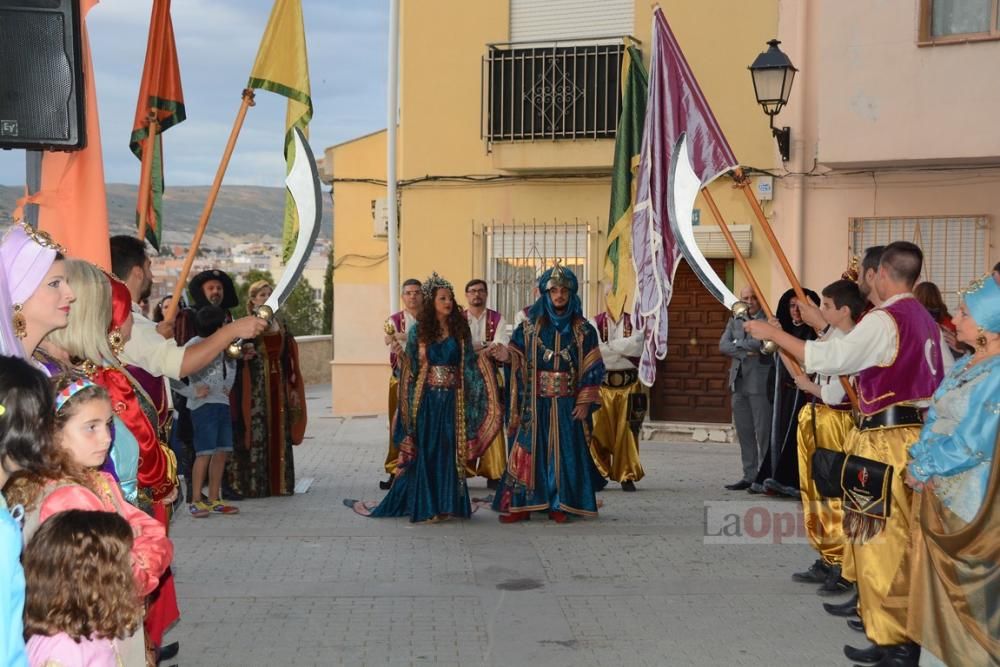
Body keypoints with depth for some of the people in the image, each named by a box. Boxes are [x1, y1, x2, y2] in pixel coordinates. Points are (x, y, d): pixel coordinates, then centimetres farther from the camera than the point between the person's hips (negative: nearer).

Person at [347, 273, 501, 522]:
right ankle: (424, 505, 12)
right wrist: (399, 354, -11)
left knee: (450, 451, 3)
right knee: (425, 451, 2)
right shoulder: (419, 331, 2)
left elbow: (469, 364, 8)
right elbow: (410, 367, 3)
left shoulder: (460, 329, 6)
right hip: (427, 399, -1)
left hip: (452, 399, 1)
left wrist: (483, 358, -6)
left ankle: (446, 504, 12)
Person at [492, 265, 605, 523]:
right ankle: (518, 504, 2)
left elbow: (593, 368, 2)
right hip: (535, 402, 0)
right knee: (529, 450, -2)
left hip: (567, 403, 0)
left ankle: (560, 505, 8)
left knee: (565, 451, 0)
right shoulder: (530, 326, 5)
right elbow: (515, 358, 5)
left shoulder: (583, 330, 3)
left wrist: (585, 402, -4)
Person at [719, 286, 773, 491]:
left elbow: (763, 342, -18)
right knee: (744, 433, 8)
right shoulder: (734, 321, 16)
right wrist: (746, 352, -10)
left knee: (763, 432, -6)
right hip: (739, 383, 6)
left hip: (760, 383, -6)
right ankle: (749, 476, 14)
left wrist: (738, 344, -3)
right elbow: (723, 345, 4)